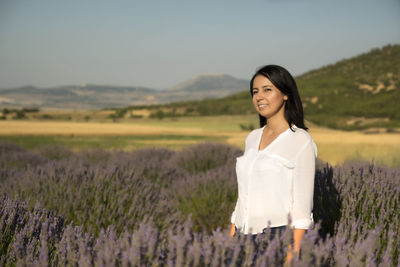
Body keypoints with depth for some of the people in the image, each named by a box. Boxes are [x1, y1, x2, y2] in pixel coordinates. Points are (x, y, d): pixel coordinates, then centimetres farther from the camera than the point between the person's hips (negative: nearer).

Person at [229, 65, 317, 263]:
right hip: (246, 238, 6)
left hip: (278, 238, -6)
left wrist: (293, 253, -15)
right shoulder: (252, 138, 13)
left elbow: (302, 204, -9)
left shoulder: (300, 141, -6)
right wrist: (231, 240, 13)